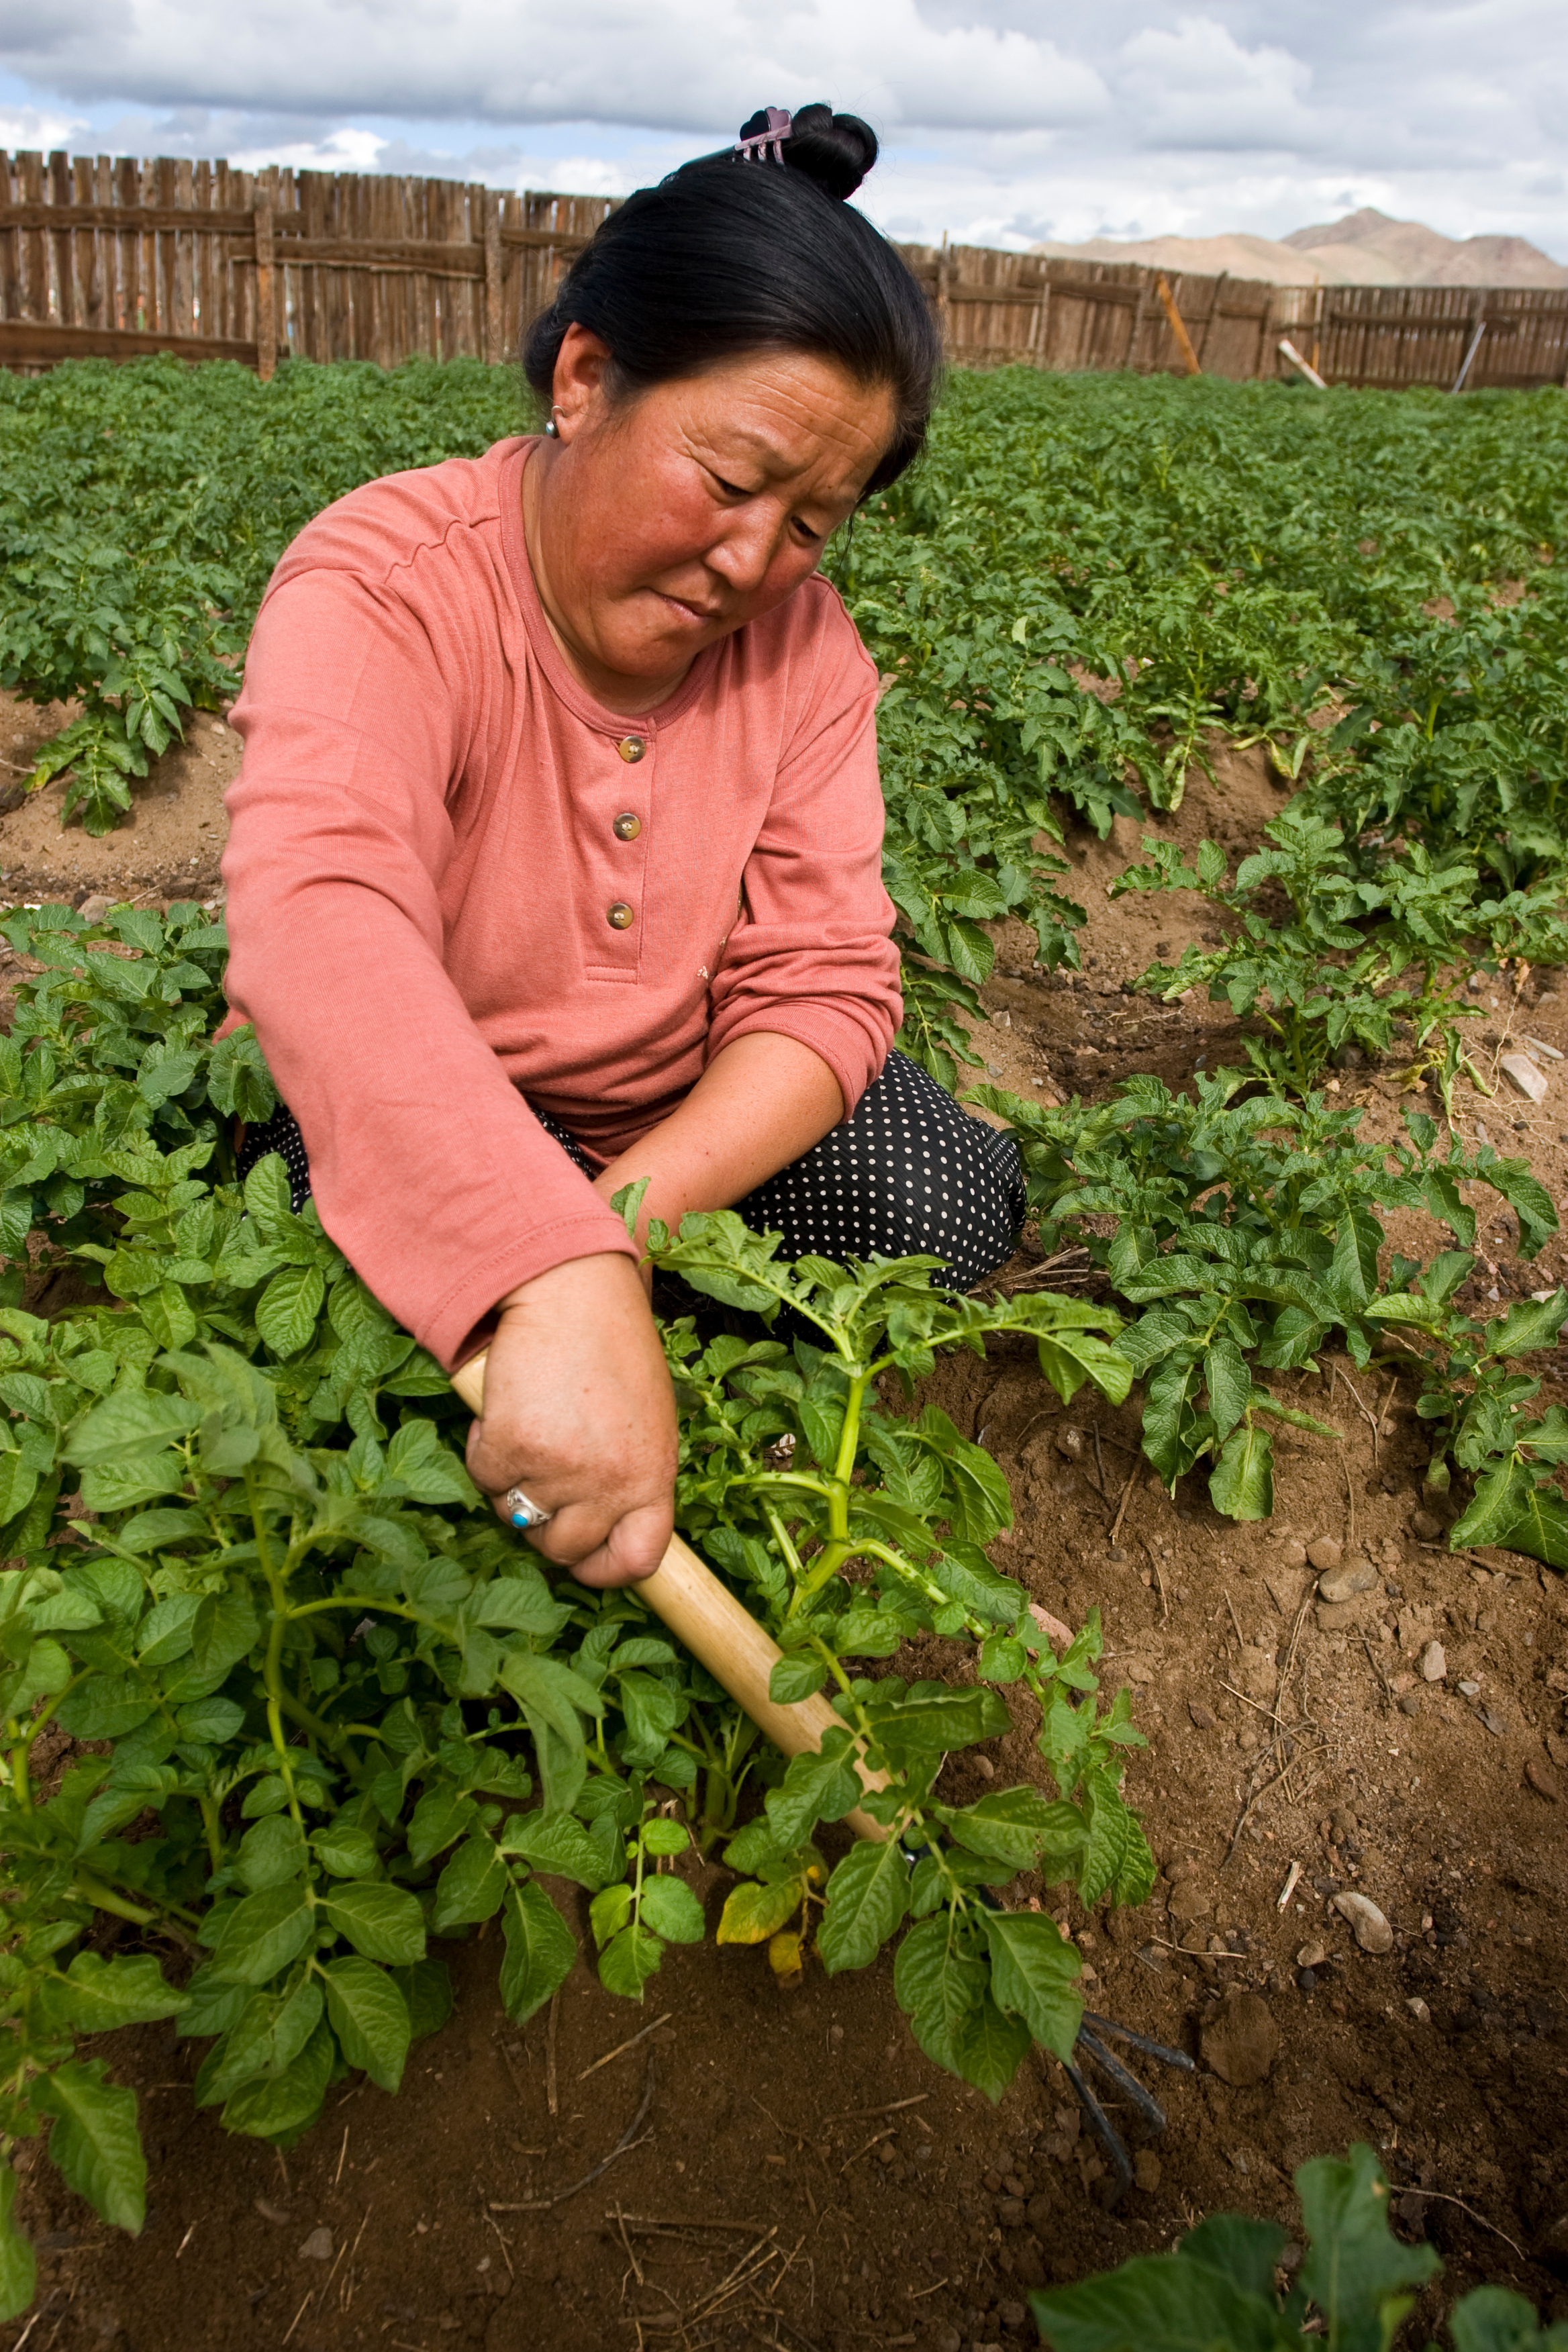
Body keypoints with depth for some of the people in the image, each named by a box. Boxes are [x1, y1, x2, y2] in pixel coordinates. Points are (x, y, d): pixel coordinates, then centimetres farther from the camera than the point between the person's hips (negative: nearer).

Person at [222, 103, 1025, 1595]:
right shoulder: (382, 587, -26)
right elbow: (320, 920, -46)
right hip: (401, 1125, -3)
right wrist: (561, 1280, -62)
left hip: (686, 1116, 4)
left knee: (951, 1203, -16)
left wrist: (630, 1214, -35)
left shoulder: (801, 641, -11)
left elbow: (824, 984, -16)